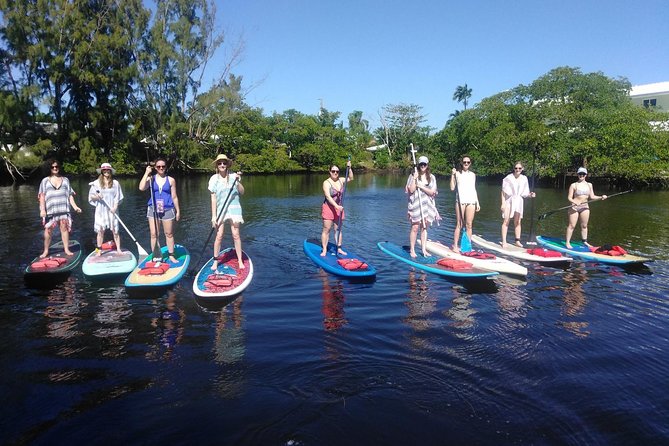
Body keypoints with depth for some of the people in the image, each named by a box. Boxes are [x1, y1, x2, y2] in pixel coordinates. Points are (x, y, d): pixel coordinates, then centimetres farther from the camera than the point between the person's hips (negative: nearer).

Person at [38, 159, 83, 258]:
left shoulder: (65, 180, 14)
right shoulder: (45, 181, 9)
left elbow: (70, 195, 11)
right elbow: (42, 196, 2)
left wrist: (75, 206, 1)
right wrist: (42, 209, -8)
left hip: (63, 209, 1)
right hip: (50, 210, -1)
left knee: (64, 228, -1)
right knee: (48, 230, 0)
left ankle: (66, 249, 4)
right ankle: (46, 251, 8)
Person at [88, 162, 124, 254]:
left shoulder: (115, 183, 6)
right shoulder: (96, 183, 5)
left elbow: (117, 197, 3)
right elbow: (91, 196, 7)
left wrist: (115, 207, -10)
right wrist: (96, 197, -15)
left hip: (112, 211, 0)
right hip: (100, 210, 0)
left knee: (115, 230, 1)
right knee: (100, 230, 2)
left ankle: (118, 249, 7)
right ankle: (99, 250, 9)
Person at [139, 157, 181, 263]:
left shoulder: (171, 180, 3)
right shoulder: (151, 179, 4)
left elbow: (174, 197, 6)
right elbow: (141, 188, -14)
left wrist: (178, 211, 5)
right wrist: (146, 173, -12)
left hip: (167, 209, 0)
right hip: (153, 209, 1)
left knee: (169, 234, 8)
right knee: (154, 234, 2)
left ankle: (171, 256, 19)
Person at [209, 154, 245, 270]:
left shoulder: (233, 176, -1)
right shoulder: (214, 179, 0)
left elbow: (242, 193, -1)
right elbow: (213, 198, 0)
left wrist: (238, 181, -17)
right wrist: (213, 216, -4)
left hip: (234, 208, 0)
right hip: (220, 209, 0)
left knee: (236, 235, 0)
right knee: (219, 236, -1)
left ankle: (240, 260, 10)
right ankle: (215, 261, 12)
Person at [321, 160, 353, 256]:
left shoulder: (341, 181, 8)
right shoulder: (326, 183, -11)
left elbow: (351, 178, 12)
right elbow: (328, 197, -20)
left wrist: (349, 168, -2)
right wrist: (336, 206, -29)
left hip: (339, 208, 5)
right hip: (328, 208, -5)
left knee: (338, 229, 8)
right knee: (326, 229, -4)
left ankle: (339, 249, 14)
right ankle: (324, 250, 0)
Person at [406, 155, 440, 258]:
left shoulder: (431, 177, 7)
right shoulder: (413, 175, 0)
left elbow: (432, 192, -1)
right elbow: (411, 190, -8)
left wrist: (422, 186, -13)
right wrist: (415, 179, -15)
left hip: (427, 205, 3)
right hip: (415, 204, -3)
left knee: (424, 227, 8)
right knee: (415, 227, -4)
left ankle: (424, 250, 13)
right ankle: (412, 250, 4)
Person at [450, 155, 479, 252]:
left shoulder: (472, 174, 14)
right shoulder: (457, 173, 2)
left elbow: (474, 189, 18)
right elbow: (452, 188, -4)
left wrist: (477, 202, 14)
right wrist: (452, 175, -12)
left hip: (471, 201, 4)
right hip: (460, 201, -3)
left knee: (469, 225, 3)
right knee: (459, 224, -3)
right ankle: (455, 246, 2)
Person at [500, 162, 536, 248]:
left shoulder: (524, 179, 3)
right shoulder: (508, 178, -8)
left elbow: (524, 193, 7)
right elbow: (503, 191, -5)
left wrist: (530, 195, -13)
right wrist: (503, 203, -9)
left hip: (518, 202, 4)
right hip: (508, 201, -4)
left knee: (517, 222, 9)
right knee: (506, 221, -6)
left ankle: (517, 241, 17)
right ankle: (504, 241, -4)